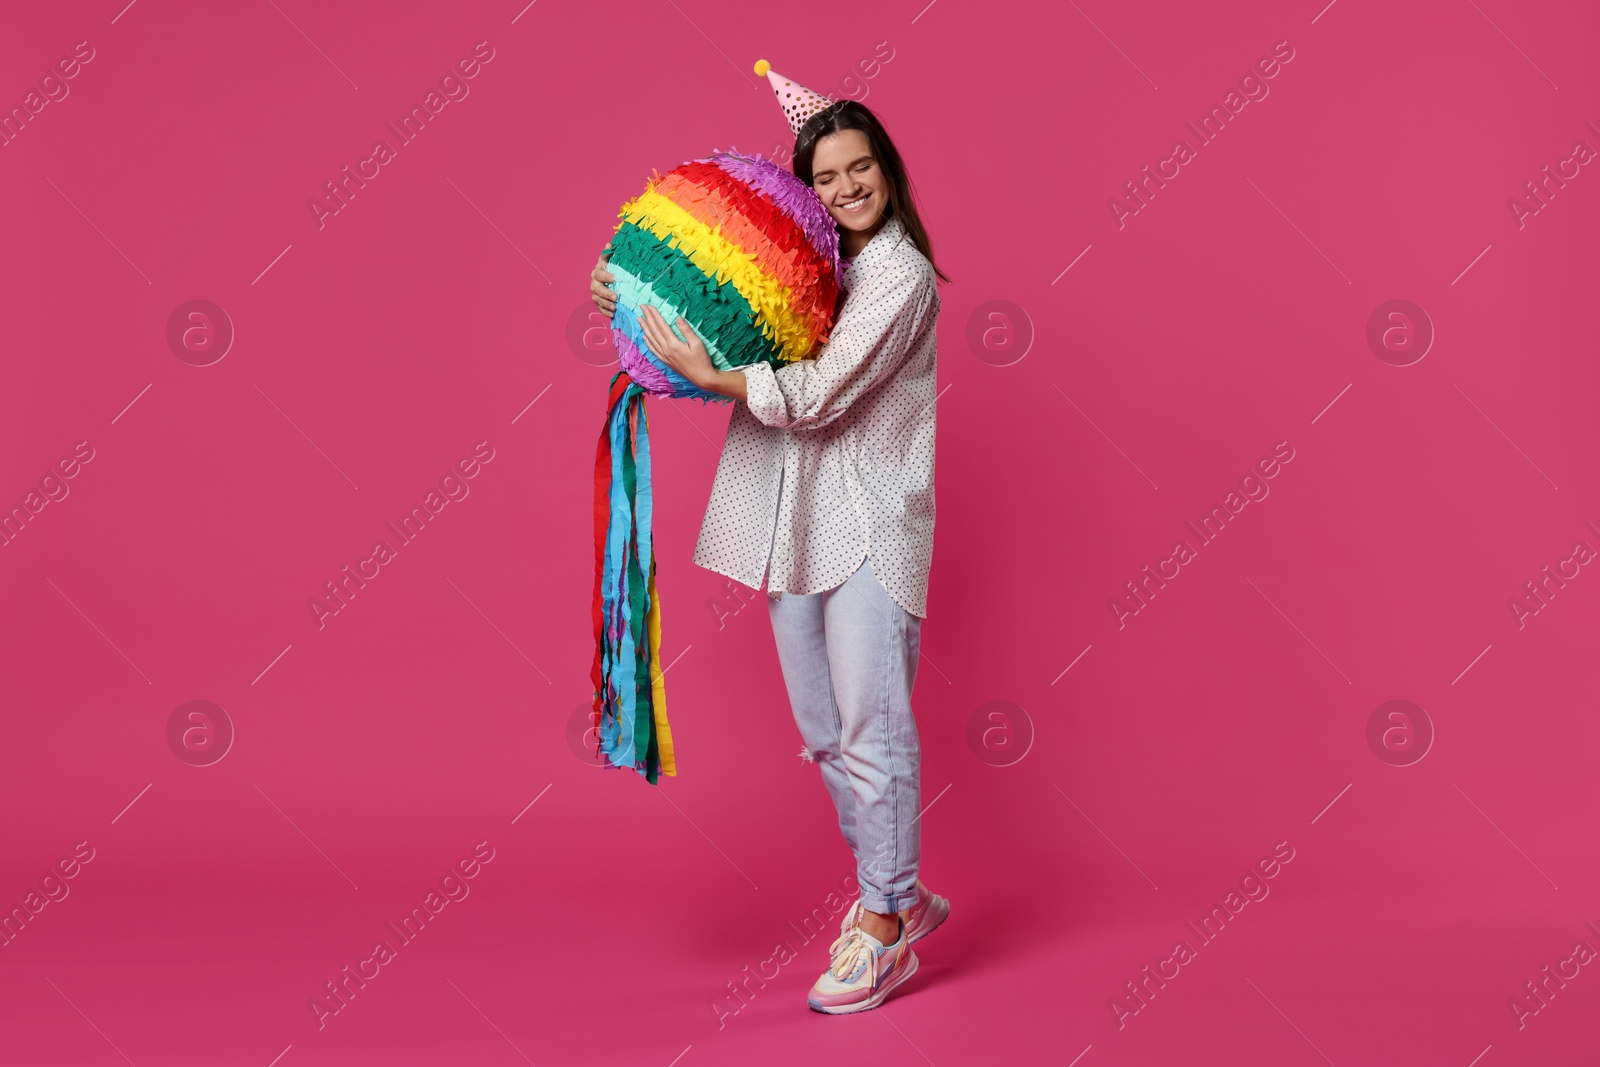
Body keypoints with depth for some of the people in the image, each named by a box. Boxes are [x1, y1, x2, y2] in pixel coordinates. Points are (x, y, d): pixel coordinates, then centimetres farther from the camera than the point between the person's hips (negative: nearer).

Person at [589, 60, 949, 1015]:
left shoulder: (901, 274, -8)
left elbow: (821, 394, -18)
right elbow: (709, 301, 18)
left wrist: (714, 376, -27)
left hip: (871, 524, -7)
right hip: (797, 524, 8)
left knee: (872, 729, -5)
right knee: (824, 732, 13)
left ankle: (883, 931, 6)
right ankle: (899, 894, 28)